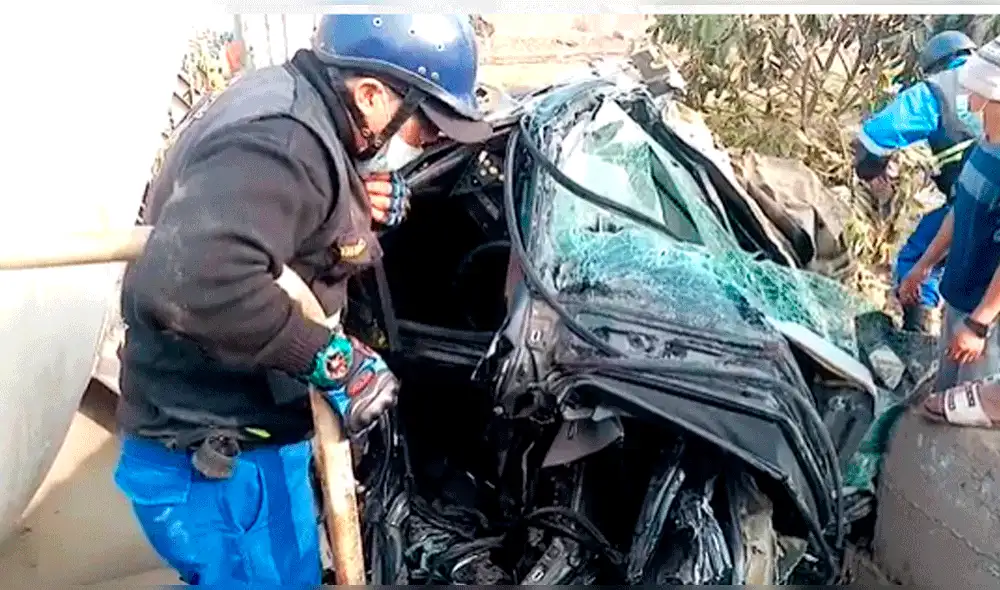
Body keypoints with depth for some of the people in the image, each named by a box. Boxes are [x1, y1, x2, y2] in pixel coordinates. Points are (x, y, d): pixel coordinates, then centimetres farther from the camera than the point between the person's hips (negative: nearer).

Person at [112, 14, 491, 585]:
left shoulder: (289, 104, 6)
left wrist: (361, 201, 1)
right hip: (215, 460, -10)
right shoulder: (282, 141, -28)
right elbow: (193, 278, -42)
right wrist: (331, 356, -30)